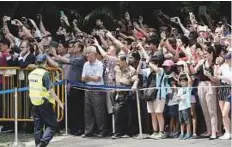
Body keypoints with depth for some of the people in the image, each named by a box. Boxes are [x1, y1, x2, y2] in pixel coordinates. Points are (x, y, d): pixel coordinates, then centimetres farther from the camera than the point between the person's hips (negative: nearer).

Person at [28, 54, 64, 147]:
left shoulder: (31, 74, 7)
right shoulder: (45, 74, -14)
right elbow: (50, 90, -17)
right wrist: (59, 102, -12)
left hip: (34, 103, 7)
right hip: (45, 103, -7)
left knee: (38, 127, 13)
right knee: (52, 125, 0)